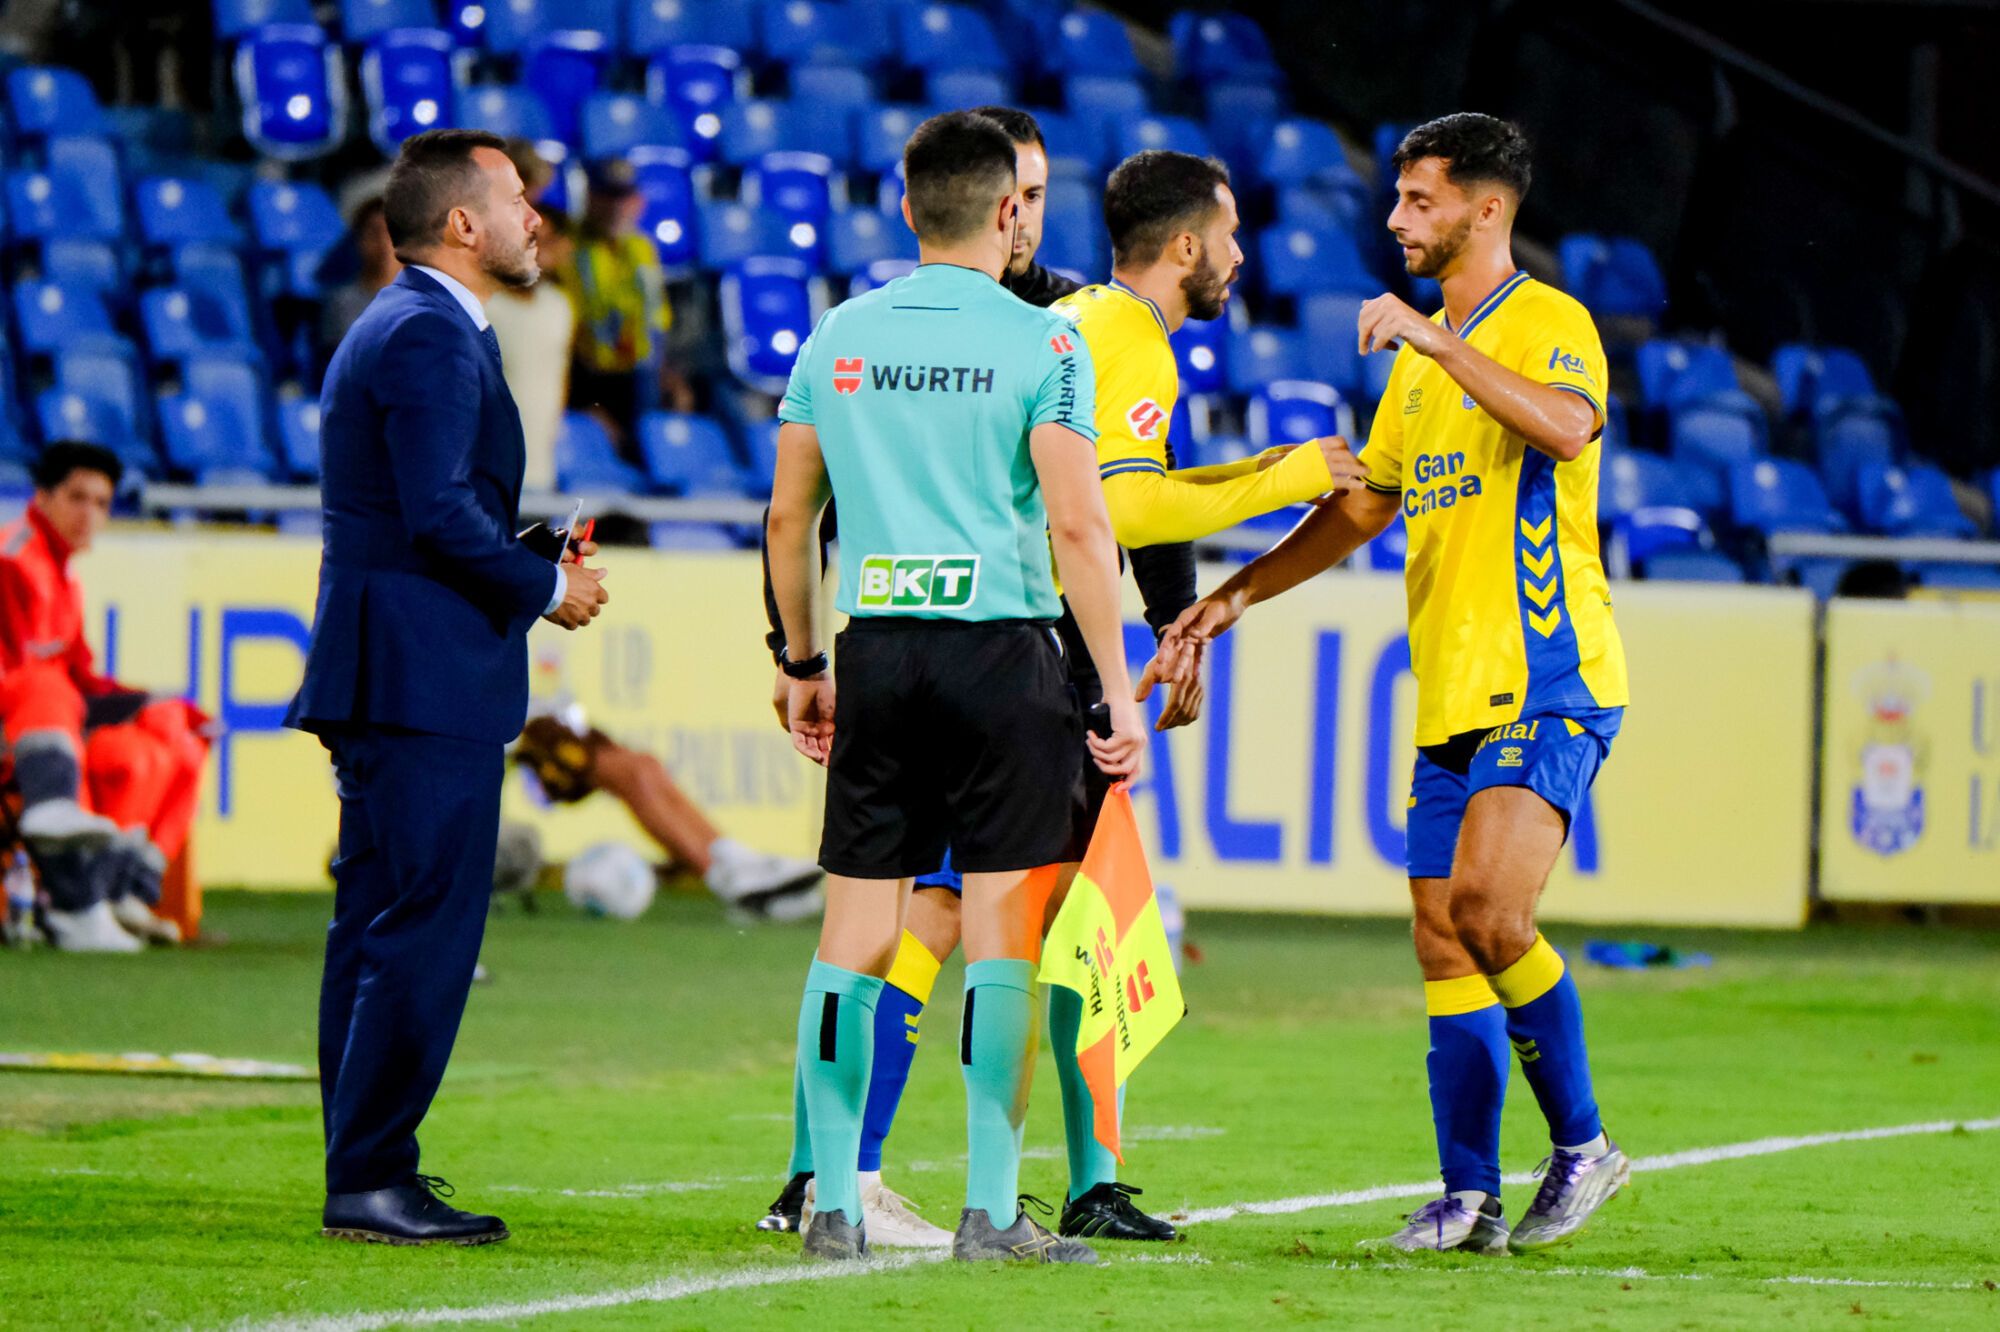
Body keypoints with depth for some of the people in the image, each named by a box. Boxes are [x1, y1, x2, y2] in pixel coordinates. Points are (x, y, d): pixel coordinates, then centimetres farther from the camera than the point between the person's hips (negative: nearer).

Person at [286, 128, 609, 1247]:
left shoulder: (398, 328, 21)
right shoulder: (432, 336, -13)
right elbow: (442, 513, -22)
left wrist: (531, 575, 12)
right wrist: (549, 586, -9)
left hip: (384, 677, 11)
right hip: (429, 679, -11)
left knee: (381, 924, 12)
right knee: (427, 924, -10)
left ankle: (369, 1171, 16)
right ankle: (372, 1182, -10)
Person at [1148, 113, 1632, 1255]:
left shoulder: (1549, 324, -6)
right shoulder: (1425, 354, 20)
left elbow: (1568, 428, -29)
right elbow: (1363, 505, 28)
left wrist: (1438, 342, -27)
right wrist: (1234, 598, 22)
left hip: (1549, 680, -9)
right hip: (1452, 692, 9)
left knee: (1489, 912, -21)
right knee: (1443, 942, 3)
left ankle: (1582, 1144, -7)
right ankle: (1471, 1197, 5)